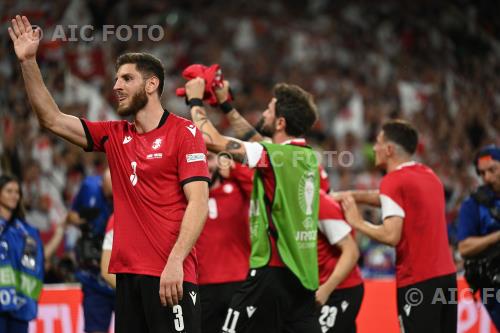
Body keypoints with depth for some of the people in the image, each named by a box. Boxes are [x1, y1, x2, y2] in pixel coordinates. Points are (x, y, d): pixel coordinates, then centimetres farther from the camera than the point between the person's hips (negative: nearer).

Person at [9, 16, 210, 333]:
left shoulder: (184, 132, -3)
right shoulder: (115, 135, 15)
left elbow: (198, 203, -11)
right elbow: (52, 119, 16)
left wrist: (175, 262, -21)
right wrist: (29, 62, 9)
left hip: (170, 275, -6)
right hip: (127, 272, 6)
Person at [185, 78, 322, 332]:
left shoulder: (273, 156, -14)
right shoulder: (309, 157, 9)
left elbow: (211, 140, -14)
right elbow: (258, 141, 25)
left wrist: (195, 101, 3)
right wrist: (225, 104, 30)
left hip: (273, 271, -8)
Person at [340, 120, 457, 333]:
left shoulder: (394, 181, -11)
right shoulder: (429, 175, 14)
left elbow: (391, 236, -18)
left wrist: (357, 222, -4)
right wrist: (349, 196, 17)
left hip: (417, 281, -8)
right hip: (446, 275, 8)